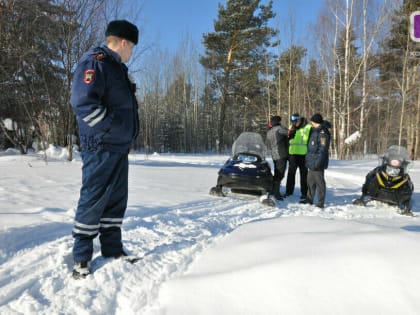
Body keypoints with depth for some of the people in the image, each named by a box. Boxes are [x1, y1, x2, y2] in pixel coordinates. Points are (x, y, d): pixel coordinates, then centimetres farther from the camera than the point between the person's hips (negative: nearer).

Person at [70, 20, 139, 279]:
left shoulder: (117, 68, 21)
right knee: (93, 201, -3)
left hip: (119, 148, 10)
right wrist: (112, 128, -19)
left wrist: (128, 133, 15)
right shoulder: (96, 62, -10)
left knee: (116, 201, 12)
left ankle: (113, 249, 23)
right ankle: (82, 258, 9)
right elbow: (82, 101, -23)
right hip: (102, 147, -10)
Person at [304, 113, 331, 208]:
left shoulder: (323, 133, -15)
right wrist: (309, 160, 23)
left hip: (317, 163, -10)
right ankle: (309, 200, 27)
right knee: (310, 181, 16)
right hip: (311, 162, 10)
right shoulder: (315, 131, 15)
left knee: (319, 182, -3)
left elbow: (323, 149, -21)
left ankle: (321, 203, 5)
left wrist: (318, 162, -24)